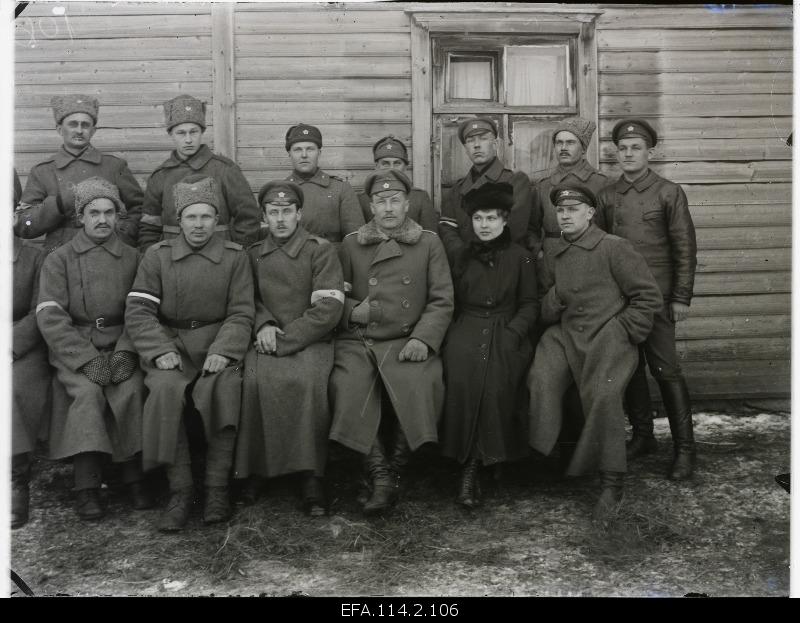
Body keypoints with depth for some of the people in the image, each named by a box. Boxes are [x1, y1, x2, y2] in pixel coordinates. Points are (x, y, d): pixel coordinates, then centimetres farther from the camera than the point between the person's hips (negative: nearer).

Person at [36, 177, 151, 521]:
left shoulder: (133, 259, 10)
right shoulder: (59, 260, 6)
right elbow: (50, 318, -5)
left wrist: (124, 354, -14)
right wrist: (88, 360, -16)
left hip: (120, 347, 1)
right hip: (72, 350, -1)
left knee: (131, 391, -28)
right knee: (88, 393, -29)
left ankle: (134, 475, -15)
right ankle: (87, 487, -22)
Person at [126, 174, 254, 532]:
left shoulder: (234, 257, 6)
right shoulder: (157, 256, 8)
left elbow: (241, 314, 1)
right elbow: (138, 311, 1)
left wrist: (222, 350, -17)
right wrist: (161, 350, -14)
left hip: (218, 345, -1)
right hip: (170, 344, 1)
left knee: (222, 387, -32)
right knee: (165, 388, -30)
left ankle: (217, 488, -20)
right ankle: (180, 489, -21)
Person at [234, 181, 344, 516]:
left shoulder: (321, 250, 2)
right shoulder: (254, 255, 16)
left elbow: (328, 310, -6)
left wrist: (283, 341, -12)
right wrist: (263, 323, -1)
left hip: (310, 341, -3)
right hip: (266, 340, 3)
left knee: (308, 379, -34)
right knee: (253, 378, -30)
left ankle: (311, 478, -24)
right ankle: (251, 472, -15)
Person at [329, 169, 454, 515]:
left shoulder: (429, 243, 12)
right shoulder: (351, 244, 16)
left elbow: (442, 301, 6)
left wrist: (423, 338, -10)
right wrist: (351, 310, -4)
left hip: (406, 341, -1)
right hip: (357, 341, 1)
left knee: (421, 383, -31)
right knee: (348, 386, -29)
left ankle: (395, 467, -11)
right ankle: (380, 476, -20)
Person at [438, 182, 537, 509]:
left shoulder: (520, 257, 10)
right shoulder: (460, 254, 13)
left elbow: (529, 305, 8)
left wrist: (512, 333, -5)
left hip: (506, 331, -1)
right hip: (466, 330, 1)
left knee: (496, 383, -31)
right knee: (462, 379, -31)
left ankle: (472, 467, -18)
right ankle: (468, 464, -21)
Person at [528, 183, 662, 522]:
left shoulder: (614, 247, -1)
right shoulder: (557, 256, 19)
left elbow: (649, 296, -2)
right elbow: (547, 313, 25)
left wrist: (622, 333, -7)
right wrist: (553, 300, 2)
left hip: (607, 335, -5)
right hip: (566, 334, 6)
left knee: (602, 395, -26)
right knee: (541, 379, -23)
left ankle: (612, 483, -11)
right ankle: (541, 455, -11)